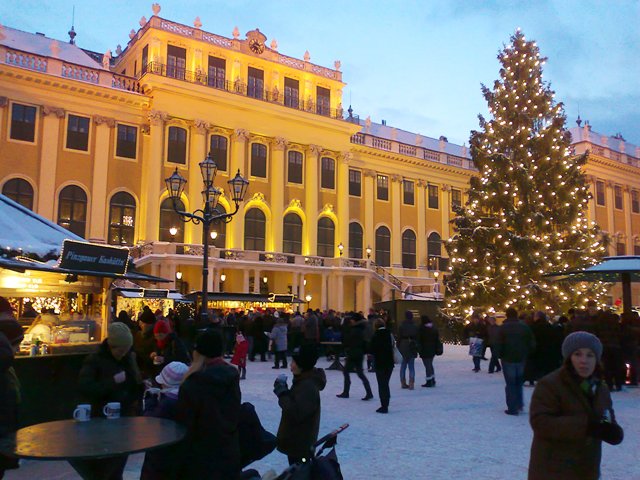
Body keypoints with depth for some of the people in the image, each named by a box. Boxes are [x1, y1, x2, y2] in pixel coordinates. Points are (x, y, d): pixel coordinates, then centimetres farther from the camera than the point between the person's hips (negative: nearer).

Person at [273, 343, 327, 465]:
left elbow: (296, 413, -29)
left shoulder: (309, 386, -24)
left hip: (301, 443, -10)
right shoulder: (303, 381, 7)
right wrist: (282, 389, -1)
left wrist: (282, 392, -23)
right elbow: (293, 404, 15)